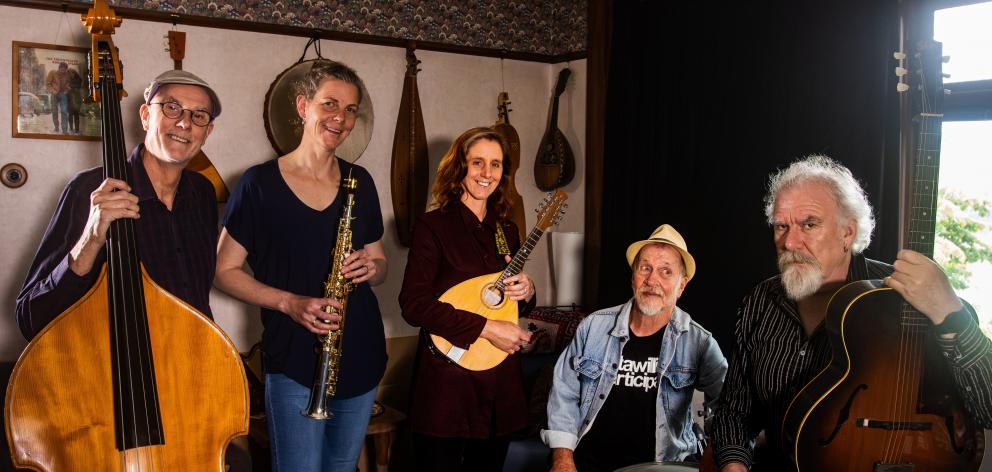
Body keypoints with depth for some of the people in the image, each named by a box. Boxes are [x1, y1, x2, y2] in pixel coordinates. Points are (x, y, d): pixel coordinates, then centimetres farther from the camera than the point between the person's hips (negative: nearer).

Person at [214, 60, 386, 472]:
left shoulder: (360, 181, 6)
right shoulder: (260, 183, -7)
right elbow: (225, 270, -4)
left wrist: (372, 267, -10)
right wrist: (289, 302, -18)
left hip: (361, 357, 5)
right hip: (294, 363, -5)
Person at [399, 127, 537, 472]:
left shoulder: (507, 231, 11)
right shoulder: (433, 226, -8)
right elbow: (414, 305, -16)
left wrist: (527, 292, -3)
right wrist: (485, 328, -19)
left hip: (501, 380, 6)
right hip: (447, 381, -6)